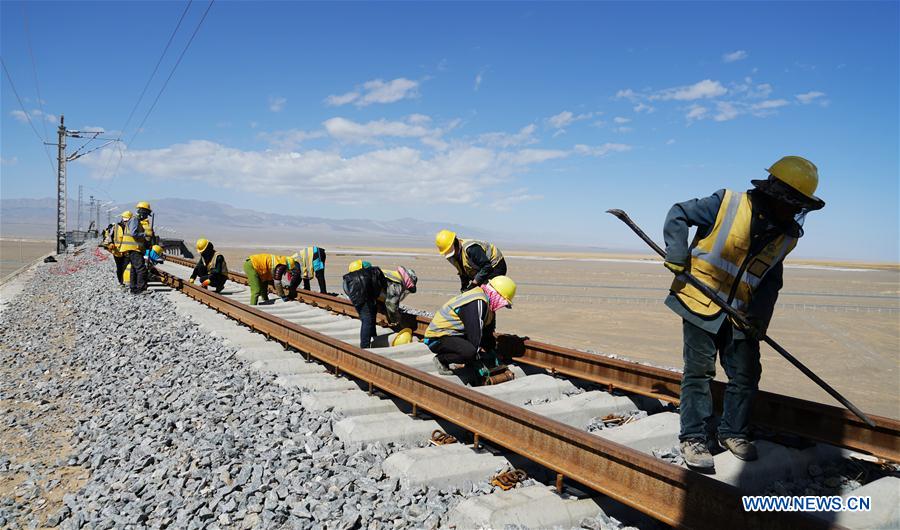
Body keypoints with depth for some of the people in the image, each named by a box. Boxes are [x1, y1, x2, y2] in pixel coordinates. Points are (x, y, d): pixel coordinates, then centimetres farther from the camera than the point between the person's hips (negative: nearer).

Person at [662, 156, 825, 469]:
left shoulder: (786, 235, 5)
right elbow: (678, 215, -6)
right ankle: (693, 438, 8)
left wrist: (759, 314, -6)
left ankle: (733, 433, 29)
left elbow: (771, 280, 10)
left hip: (741, 314, 6)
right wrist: (677, 257, -17)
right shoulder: (727, 204, -12)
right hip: (701, 302, -5)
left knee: (745, 374, 9)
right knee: (699, 372, -2)